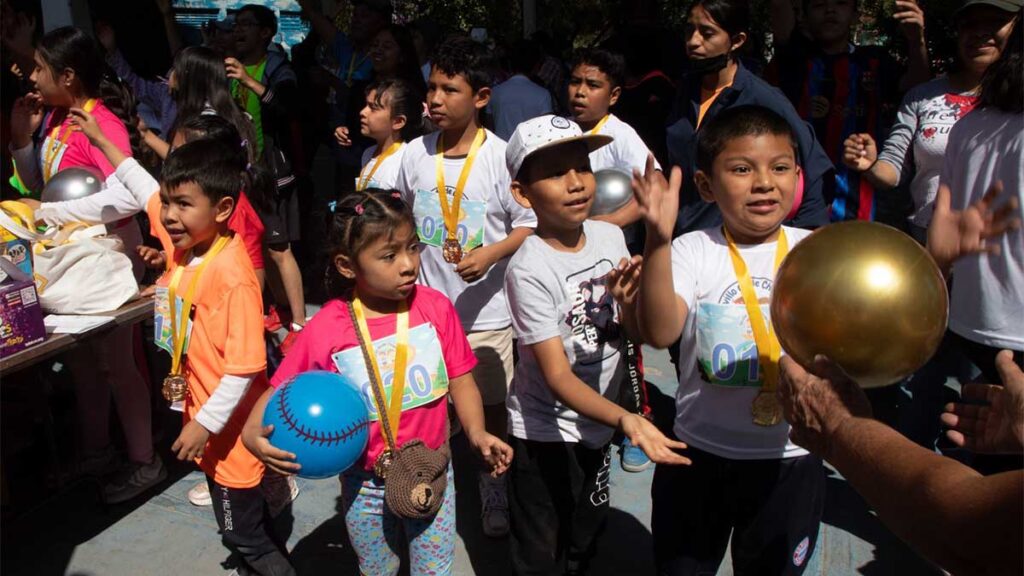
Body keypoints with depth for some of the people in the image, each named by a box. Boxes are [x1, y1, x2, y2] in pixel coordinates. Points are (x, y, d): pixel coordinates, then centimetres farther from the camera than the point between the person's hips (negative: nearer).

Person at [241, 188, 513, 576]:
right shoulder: (325, 329, -17)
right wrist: (252, 432, -26)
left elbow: (460, 380, -6)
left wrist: (477, 433, -20)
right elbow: (280, 391, -7)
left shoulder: (436, 307, -13)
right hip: (366, 484, 0)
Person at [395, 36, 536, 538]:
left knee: (491, 407, 11)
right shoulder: (415, 153, 0)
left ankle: (494, 494, 33)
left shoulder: (500, 157, -12)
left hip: (486, 310, -3)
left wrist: (490, 254, -25)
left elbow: (530, 224, -9)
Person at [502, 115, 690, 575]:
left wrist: (629, 302, -21)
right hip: (545, 433, -5)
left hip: (597, 425, 6)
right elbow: (557, 376, -25)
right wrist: (626, 419, -40)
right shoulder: (529, 269, -24)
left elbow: (636, 332, 1)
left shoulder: (610, 236, -7)